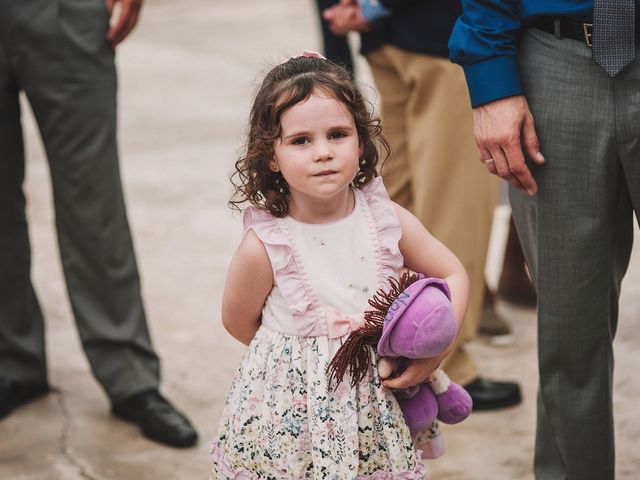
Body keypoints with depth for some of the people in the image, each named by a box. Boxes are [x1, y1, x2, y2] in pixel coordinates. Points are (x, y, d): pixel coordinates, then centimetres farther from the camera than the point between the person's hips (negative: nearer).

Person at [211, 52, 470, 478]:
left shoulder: (386, 220, -8)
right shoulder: (264, 246, -17)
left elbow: (454, 275, 5)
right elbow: (239, 322, -2)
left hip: (378, 406, 3)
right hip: (293, 414, -2)